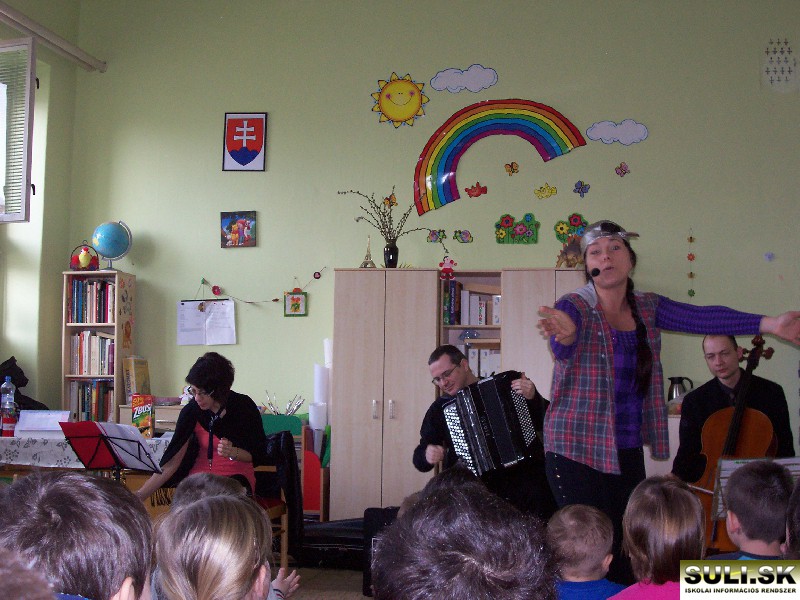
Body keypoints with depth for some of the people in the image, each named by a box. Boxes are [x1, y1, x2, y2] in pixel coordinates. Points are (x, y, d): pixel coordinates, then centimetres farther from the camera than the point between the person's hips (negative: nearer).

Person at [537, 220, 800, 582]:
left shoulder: (647, 308, 5)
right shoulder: (575, 307, -10)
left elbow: (701, 317, -7)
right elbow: (564, 347, -31)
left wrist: (768, 324, -19)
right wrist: (565, 334, -55)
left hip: (628, 451, 5)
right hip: (578, 451, -5)